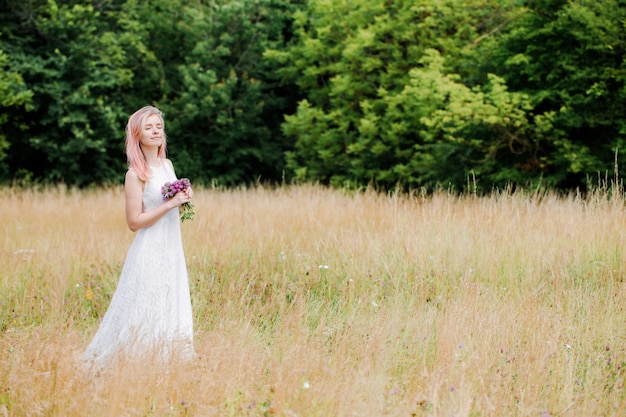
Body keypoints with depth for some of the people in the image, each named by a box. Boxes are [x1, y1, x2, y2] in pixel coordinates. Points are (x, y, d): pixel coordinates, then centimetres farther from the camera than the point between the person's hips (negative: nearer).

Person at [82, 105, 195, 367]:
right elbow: (134, 221, -16)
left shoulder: (167, 165, 9)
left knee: (170, 312, 10)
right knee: (146, 314, -5)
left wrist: (184, 200, 0)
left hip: (172, 249, 7)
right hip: (149, 252, -7)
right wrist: (170, 204, -19)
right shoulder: (136, 173, -12)